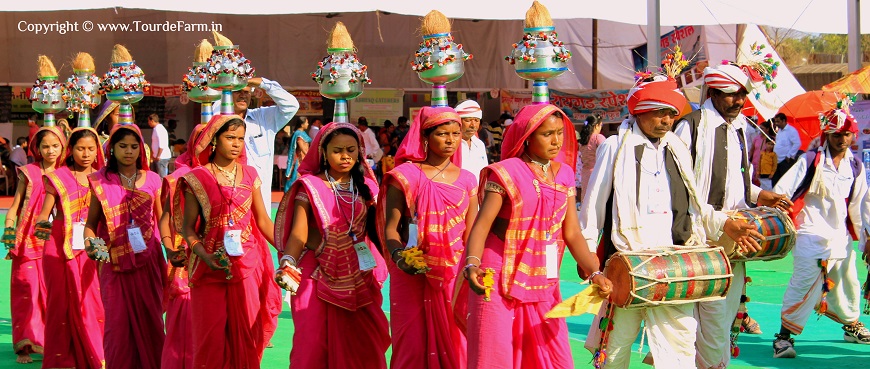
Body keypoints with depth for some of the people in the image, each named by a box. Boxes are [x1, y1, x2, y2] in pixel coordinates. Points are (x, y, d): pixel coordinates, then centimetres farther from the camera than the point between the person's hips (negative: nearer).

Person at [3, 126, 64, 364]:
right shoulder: (28, 173, 2)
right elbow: (15, 206, 4)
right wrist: (9, 233, -7)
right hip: (27, 241, -1)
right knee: (27, 291, -2)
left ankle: (49, 342, 12)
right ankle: (25, 345, 4)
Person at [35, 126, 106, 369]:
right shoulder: (57, 178, 2)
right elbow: (45, 212, -1)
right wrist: (42, 224, -21)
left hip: (90, 249, 1)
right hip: (61, 248, -1)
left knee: (91, 303, -2)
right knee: (62, 302, 1)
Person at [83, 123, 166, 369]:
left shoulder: (152, 180, 7)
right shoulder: (100, 182, 3)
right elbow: (91, 222, 5)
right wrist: (89, 241, -15)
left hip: (148, 260, 1)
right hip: (114, 263, -1)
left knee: (149, 319, 4)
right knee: (118, 321, -1)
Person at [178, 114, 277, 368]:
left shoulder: (249, 175, 7)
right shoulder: (197, 179, -2)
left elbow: (263, 220, 9)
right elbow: (188, 227, -2)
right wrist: (205, 256, -18)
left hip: (248, 265, 2)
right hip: (211, 267, -2)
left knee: (246, 334, 4)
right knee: (211, 336, 2)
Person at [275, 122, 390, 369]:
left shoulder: (366, 187, 9)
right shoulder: (310, 187, 0)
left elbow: (376, 230, 7)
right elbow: (298, 233, -9)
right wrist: (288, 263, -25)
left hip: (358, 280, 3)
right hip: (318, 278, -3)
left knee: (362, 345, 1)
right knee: (314, 344, -5)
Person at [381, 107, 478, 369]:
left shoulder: (467, 181, 9)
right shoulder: (405, 175, 0)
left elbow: (470, 234, 11)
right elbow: (391, 226, -4)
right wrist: (399, 255, -22)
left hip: (454, 275, 3)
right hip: (412, 273, -2)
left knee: (454, 344, 3)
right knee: (412, 345, 1)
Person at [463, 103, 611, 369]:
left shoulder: (565, 175, 8)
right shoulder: (506, 172, -7)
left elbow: (572, 233, 5)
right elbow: (481, 224, -13)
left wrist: (594, 272, -8)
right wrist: (472, 264, -30)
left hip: (543, 285, 5)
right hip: (499, 282, -5)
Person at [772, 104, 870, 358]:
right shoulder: (811, 160, -6)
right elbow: (783, 188, -12)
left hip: (841, 236, 6)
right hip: (811, 234, -6)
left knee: (848, 282, 16)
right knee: (805, 281, -16)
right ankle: (785, 335, -12)